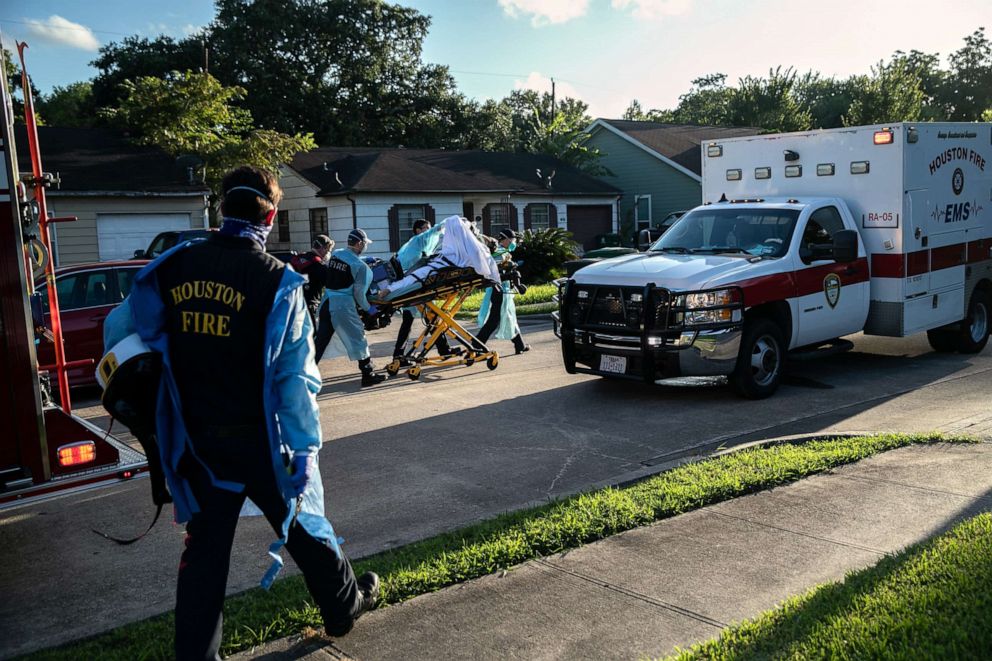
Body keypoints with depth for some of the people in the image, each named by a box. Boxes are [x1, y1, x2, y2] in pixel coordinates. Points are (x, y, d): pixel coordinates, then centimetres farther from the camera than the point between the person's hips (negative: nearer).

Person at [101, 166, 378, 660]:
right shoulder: (277, 280, -13)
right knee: (303, 525, 17)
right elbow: (295, 378, -15)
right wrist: (305, 450, -11)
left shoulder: (173, 266, -2)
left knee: (205, 546, 14)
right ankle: (344, 604, 38)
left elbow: (119, 329, 7)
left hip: (197, 438, 3)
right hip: (257, 437, -3)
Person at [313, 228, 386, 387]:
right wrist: (368, 308, 8)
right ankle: (368, 375, 16)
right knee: (358, 338, 7)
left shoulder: (335, 254, 5)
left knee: (321, 340, 12)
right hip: (343, 305, -6)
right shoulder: (361, 266, -11)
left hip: (327, 302, 6)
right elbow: (359, 292, -9)